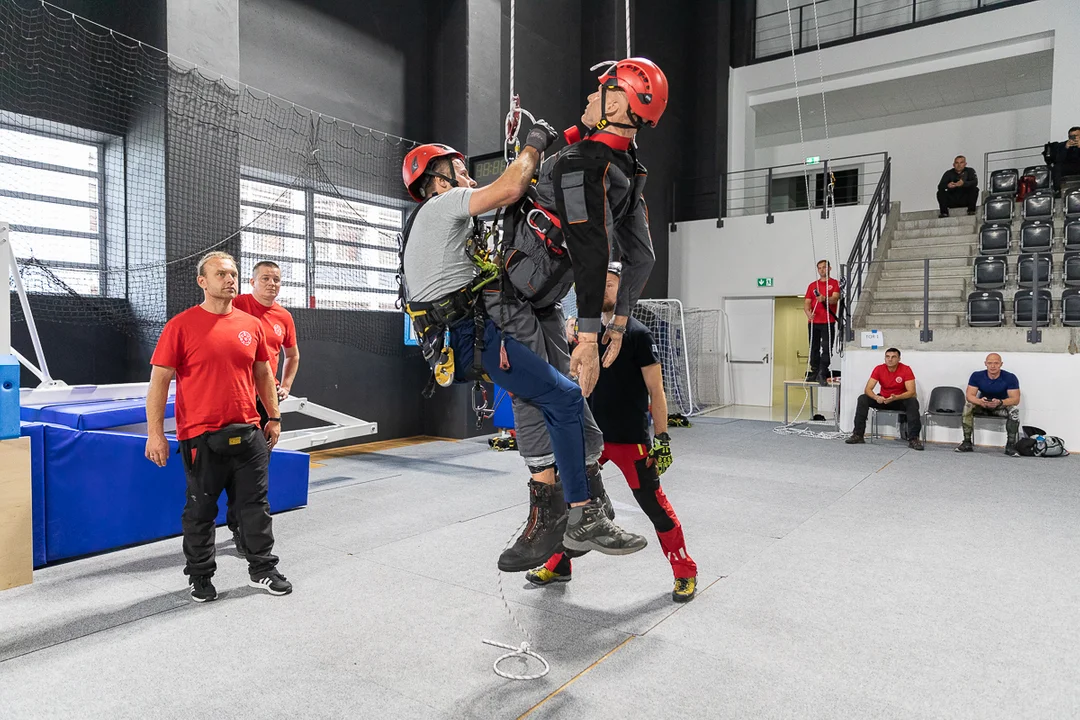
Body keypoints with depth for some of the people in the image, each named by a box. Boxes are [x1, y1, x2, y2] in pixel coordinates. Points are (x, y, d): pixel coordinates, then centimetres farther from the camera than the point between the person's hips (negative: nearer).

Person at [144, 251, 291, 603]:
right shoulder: (181, 325, -6)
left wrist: (274, 418, 15)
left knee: (255, 504, 11)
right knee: (200, 510, 10)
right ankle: (200, 576, 28)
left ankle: (263, 570, 24)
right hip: (201, 436, -3)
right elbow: (159, 380, -6)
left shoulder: (251, 325, 7)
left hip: (249, 432, 4)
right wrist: (155, 433, -11)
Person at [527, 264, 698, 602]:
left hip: (630, 439, -5)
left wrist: (662, 438, -12)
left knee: (654, 505, 1)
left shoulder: (637, 334, -8)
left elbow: (656, 390, -9)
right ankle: (558, 565, 28)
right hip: (591, 434, 5)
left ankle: (686, 573, 20)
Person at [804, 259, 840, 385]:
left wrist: (824, 299, -33)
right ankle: (814, 373, 15)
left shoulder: (834, 283, 5)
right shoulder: (812, 285, 15)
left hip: (828, 322, -4)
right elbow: (806, 302, 8)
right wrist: (808, 313, -13)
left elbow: (835, 299, -11)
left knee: (827, 349, -7)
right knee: (814, 349, 8)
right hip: (813, 322, 4)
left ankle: (822, 374, -9)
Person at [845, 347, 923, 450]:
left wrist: (895, 398, -41)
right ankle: (858, 435, -19)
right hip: (883, 400, 2)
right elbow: (868, 389, -16)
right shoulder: (879, 369, -11)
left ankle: (913, 439, -30)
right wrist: (876, 397, -38)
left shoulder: (906, 369, -17)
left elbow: (911, 392, -24)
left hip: (900, 400, -2)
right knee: (862, 399, -20)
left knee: (913, 402, -33)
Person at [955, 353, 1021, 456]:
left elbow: (1015, 399, -24)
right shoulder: (977, 376, -14)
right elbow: (969, 395, -19)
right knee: (968, 406, -27)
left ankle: (1010, 446, -25)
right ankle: (967, 443, -22)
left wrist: (1000, 402, -46)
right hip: (982, 406, 1)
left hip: (1002, 407, -1)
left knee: (1014, 409, -32)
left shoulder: (1010, 378, -17)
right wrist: (980, 401, -44)